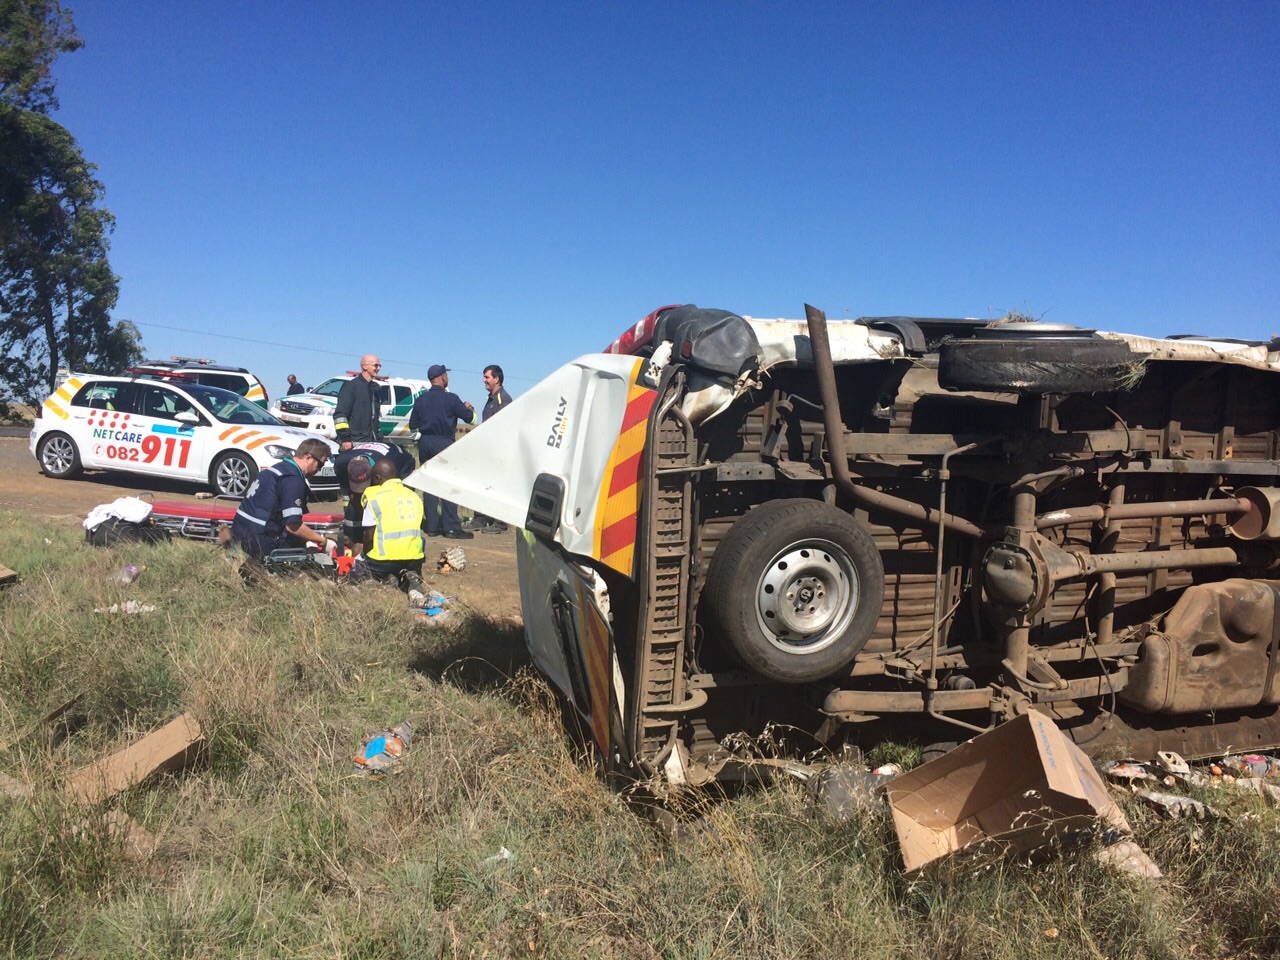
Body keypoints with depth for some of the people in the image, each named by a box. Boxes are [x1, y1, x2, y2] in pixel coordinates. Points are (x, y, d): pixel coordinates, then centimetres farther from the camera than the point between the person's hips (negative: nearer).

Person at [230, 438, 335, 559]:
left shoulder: (279, 467, 16)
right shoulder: (293, 480, -14)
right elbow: (293, 525, -19)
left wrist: (306, 540, 14)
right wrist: (323, 541, -8)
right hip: (260, 543, -9)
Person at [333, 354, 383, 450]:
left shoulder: (376, 388, 19)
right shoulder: (351, 385, -4)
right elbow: (339, 414, -11)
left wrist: (379, 437, 21)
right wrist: (345, 438, -17)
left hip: (372, 442, 7)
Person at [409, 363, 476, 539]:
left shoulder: (421, 399, 5)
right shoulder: (450, 399, -9)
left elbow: (413, 424, 8)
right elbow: (469, 418, -4)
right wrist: (469, 407, 17)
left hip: (425, 443, 5)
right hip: (444, 443, -5)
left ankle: (432, 526, 12)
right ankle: (451, 528, -4)